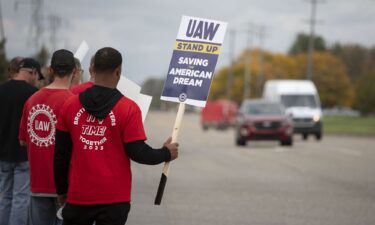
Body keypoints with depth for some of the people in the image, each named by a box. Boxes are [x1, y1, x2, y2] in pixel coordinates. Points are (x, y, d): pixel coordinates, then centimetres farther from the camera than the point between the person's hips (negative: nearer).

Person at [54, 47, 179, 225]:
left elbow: (60, 154, 6)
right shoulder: (128, 109, -9)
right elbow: (137, 153, -9)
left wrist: (61, 190, 17)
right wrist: (166, 153, 9)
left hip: (78, 196, 3)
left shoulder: (70, 105, 1)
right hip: (114, 197, -3)